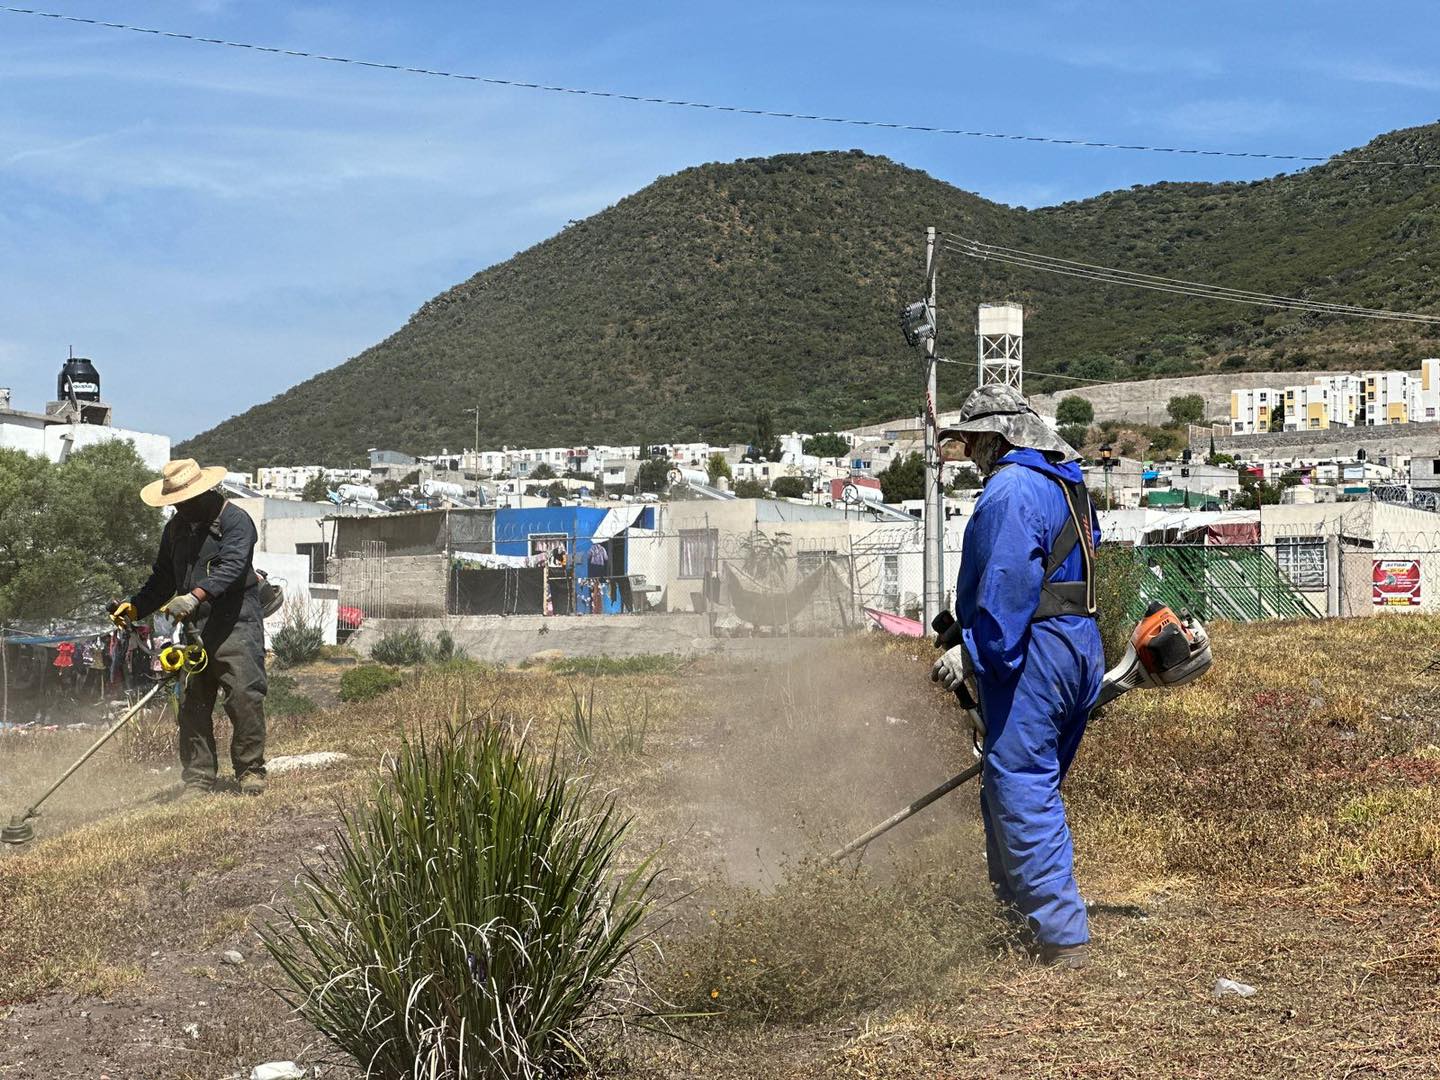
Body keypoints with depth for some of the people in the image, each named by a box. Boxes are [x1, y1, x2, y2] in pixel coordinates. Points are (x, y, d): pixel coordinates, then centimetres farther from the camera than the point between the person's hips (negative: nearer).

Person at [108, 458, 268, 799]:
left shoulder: (235, 521, -6)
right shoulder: (175, 529, 18)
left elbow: (231, 566, -22)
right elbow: (162, 579, 24)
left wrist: (194, 596, -34)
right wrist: (134, 607, 8)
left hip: (236, 627, -7)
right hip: (194, 630, 7)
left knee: (245, 698, -9)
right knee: (192, 705, 4)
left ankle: (251, 771, 2)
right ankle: (198, 779, 9)